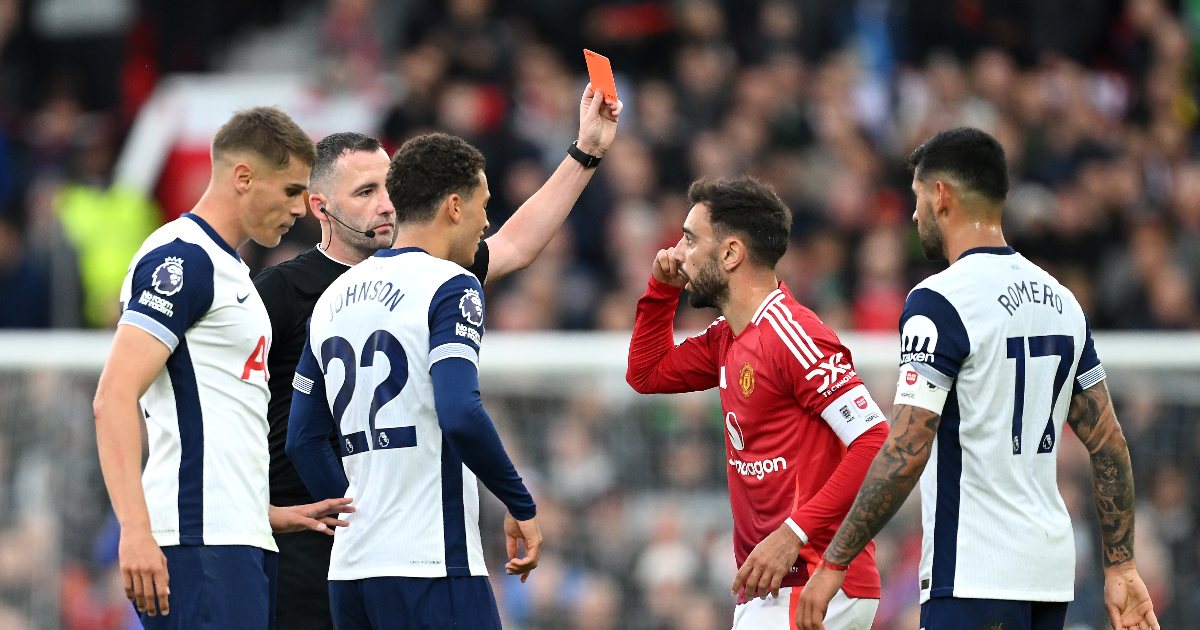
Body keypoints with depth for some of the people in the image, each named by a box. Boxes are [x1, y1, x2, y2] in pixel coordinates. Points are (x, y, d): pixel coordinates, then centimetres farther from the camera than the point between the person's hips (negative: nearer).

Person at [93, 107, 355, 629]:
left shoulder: (229, 267, 23)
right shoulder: (182, 257, -8)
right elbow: (114, 398, -18)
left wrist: (270, 515, 26)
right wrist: (135, 531, -26)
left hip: (240, 544, 10)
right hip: (199, 544, -10)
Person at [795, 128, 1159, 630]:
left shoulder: (939, 301, -12)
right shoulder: (1060, 300, 12)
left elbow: (905, 454, -18)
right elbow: (1109, 445, 14)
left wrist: (834, 563, -13)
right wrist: (1120, 568, 17)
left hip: (974, 577, -8)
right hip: (1051, 567, 8)